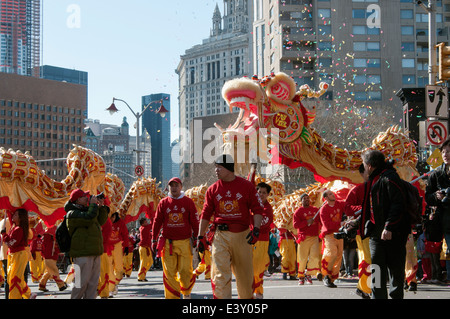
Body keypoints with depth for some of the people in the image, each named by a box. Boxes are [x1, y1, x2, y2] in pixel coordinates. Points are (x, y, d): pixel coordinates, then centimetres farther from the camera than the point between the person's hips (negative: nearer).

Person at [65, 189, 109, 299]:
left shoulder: (85, 210, 22)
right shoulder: (73, 213, -8)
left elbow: (101, 221, 27)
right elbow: (89, 218, -22)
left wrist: (101, 207, 14)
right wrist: (93, 204, -10)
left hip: (94, 252, 9)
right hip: (82, 253, -9)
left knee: (93, 282, 9)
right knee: (82, 282, -10)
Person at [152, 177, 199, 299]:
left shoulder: (188, 202, 6)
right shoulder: (163, 203, 9)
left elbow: (194, 221, 8)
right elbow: (157, 221, 10)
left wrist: (196, 238, 4)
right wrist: (153, 240, 7)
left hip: (185, 242, -1)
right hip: (168, 242, 1)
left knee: (185, 270, -1)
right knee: (169, 272, -3)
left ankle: (186, 293, 23)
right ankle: (173, 296, 4)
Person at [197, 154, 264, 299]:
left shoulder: (247, 186, 1)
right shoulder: (213, 189, 5)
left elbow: (257, 209, 1)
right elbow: (206, 214, 10)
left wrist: (256, 229, -12)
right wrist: (201, 236, 4)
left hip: (242, 235, 0)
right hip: (220, 236, 0)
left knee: (245, 273, 9)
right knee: (220, 273, -11)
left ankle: (247, 297, 29)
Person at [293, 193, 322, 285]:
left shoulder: (315, 210, 15)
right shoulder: (298, 211, 3)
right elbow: (295, 225, -6)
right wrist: (307, 222, -15)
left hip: (315, 237, 3)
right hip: (304, 238, -3)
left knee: (315, 257, -11)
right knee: (302, 258, -2)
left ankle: (309, 275, -1)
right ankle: (301, 277, 11)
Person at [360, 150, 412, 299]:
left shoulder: (389, 178, -10)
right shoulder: (373, 180, 19)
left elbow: (398, 204, -19)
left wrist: (389, 227, -25)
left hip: (392, 232, -8)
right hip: (376, 233, 8)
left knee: (396, 268, 0)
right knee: (377, 270, 2)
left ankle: (396, 295, 10)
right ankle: (378, 296, 3)